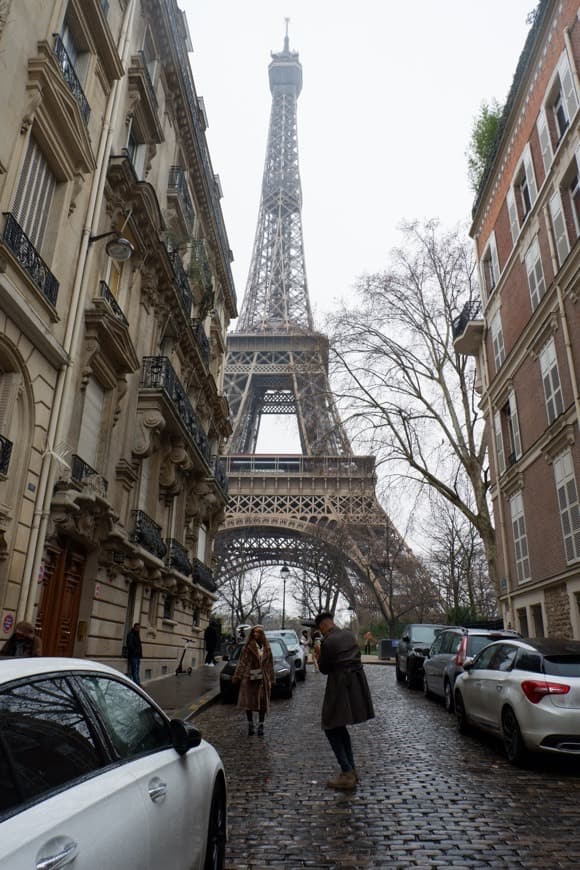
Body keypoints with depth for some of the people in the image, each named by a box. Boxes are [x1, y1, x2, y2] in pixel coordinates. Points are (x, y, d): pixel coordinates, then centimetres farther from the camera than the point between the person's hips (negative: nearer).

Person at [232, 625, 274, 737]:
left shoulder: (266, 647, 6)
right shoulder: (248, 647, -2)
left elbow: (270, 663, 9)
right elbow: (242, 662, -2)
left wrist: (271, 679, 7)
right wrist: (237, 676, -5)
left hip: (263, 679, 2)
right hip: (249, 678, -2)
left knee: (263, 703, 5)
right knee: (248, 702, 4)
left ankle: (260, 726, 15)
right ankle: (250, 725, 18)